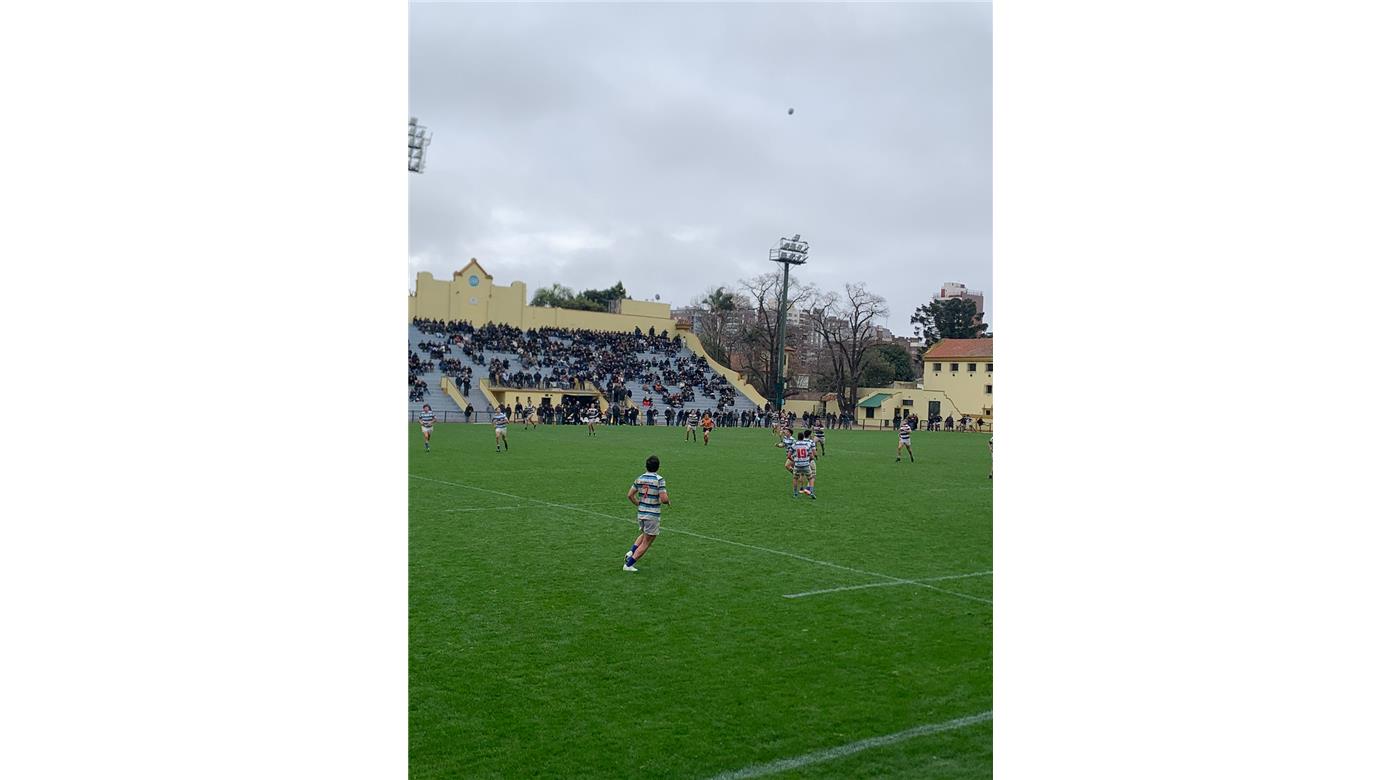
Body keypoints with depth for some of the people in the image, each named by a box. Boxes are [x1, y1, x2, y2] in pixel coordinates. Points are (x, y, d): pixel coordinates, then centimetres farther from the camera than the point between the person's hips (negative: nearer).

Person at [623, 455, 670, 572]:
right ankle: (628, 564, 4)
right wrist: (668, 501, 3)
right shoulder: (659, 480, -15)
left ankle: (631, 552, 12)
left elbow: (630, 495, 4)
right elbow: (664, 499, -20)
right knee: (646, 543, 6)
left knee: (644, 535, 31)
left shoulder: (639, 479, 2)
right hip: (653, 515, -6)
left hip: (641, 513, 6)